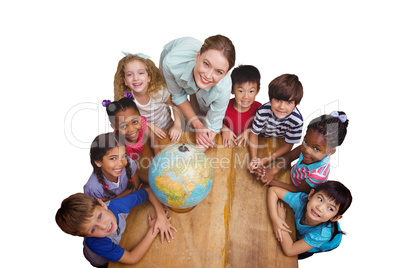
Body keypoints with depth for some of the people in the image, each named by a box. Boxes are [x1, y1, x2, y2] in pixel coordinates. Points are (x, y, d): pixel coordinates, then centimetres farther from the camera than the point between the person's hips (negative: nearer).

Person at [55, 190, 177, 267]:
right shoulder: (96, 244, -46)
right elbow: (132, 258, -39)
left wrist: (161, 216, -38)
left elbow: (149, 191, -27)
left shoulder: (117, 205, -39)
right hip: (103, 262, -3)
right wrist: (152, 230, -38)